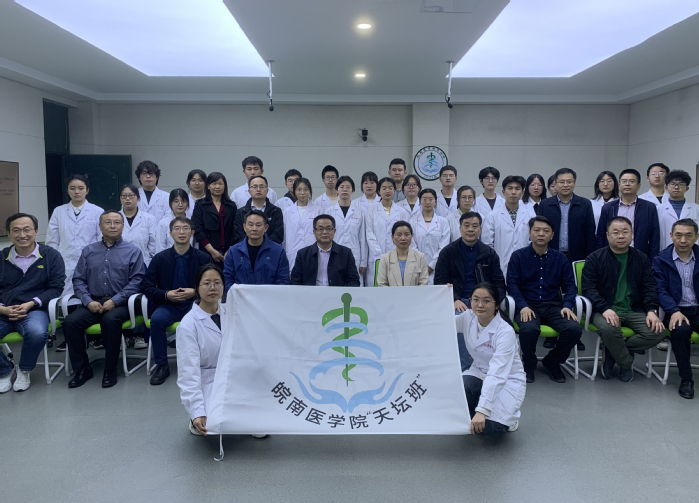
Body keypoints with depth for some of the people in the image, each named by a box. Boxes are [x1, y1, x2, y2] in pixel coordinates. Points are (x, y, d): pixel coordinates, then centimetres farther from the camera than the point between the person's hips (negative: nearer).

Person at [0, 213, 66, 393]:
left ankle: (24, 370, -2)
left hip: (34, 310, -2)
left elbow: (56, 287, -1)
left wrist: (30, 304, -13)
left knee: (37, 332, -36)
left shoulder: (51, 255, 5)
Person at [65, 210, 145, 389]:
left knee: (110, 319, -34)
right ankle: (82, 369, -6)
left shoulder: (132, 251, 7)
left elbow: (136, 280, -3)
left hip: (120, 304, -3)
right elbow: (78, 280, 11)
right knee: (70, 321, -23)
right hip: (93, 303, 3)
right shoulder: (88, 251, 18)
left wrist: (115, 301, -14)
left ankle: (110, 370, -16)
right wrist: (88, 301, -7)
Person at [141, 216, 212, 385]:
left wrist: (195, 292, -14)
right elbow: (146, 286, 4)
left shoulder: (204, 258, 3)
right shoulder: (160, 258, 6)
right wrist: (166, 295, -13)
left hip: (194, 304, -1)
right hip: (168, 304, 1)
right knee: (157, 319, -31)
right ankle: (161, 366, -14)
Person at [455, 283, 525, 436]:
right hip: (479, 373, 4)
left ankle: (509, 415, 9)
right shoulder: (468, 317, -10)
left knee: (491, 427, -28)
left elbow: (497, 373, -36)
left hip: (507, 380, -4)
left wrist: (482, 411, -45)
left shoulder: (505, 332, -27)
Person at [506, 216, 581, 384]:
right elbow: (512, 284, -4)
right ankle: (529, 364, -1)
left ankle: (552, 361, 7)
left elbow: (570, 286, 10)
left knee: (574, 329, -25)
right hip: (528, 305, -3)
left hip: (553, 306, 3)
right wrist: (523, 306, -19)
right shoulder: (518, 256, 5)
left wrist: (567, 306, -9)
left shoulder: (560, 258, 13)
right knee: (529, 329, -35)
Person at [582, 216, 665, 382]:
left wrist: (652, 310, -10)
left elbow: (649, 288, 9)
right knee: (608, 328, -36)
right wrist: (605, 309, -22)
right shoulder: (595, 258, 2)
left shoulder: (642, 259, 13)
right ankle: (626, 362, -4)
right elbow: (588, 288, -6)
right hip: (606, 310, -4)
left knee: (658, 331, -23)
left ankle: (612, 352, -3)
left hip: (635, 311, 4)